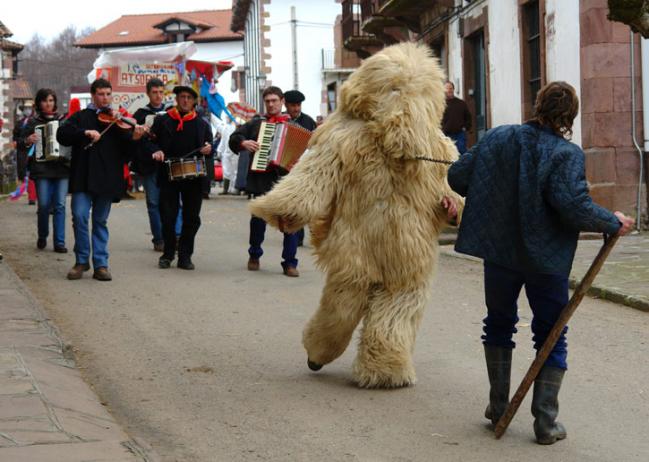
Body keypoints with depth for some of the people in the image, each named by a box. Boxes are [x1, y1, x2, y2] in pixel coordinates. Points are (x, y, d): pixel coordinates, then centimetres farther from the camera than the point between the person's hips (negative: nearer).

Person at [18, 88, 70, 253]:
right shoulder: (33, 122, 6)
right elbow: (21, 142, 5)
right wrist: (28, 141, -17)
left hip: (62, 167, 1)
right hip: (42, 169, -1)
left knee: (60, 205, -3)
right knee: (44, 205, -4)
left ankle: (59, 242, 1)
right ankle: (42, 236, 21)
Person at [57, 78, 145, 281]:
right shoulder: (81, 117, 9)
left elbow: (126, 150, 2)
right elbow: (62, 135, -5)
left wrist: (133, 138, -20)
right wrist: (85, 133, -19)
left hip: (106, 178, 1)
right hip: (83, 177, -1)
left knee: (100, 221, 6)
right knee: (79, 216, -10)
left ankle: (100, 264, 10)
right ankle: (82, 261, 4)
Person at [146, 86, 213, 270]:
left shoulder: (202, 124, 11)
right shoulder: (162, 121, 7)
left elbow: (209, 145, 13)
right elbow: (150, 142, 7)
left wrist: (208, 149, -10)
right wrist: (155, 151, -14)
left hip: (193, 177, 1)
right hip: (168, 176, -1)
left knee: (191, 218, 3)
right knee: (168, 217, 2)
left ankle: (185, 255, 11)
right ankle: (168, 253, 16)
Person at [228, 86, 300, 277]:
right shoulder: (256, 123, 12)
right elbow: (234, 138, 10)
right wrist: (244, 142, -10)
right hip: (262, 179, 0)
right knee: (259, 218, 5)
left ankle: (290, 263, 2)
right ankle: (254, 256, 27)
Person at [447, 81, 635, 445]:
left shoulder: (498, 138, -3)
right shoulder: (567, 154, -15)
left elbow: (457, 176, 0)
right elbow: (574, 206, -24)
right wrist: (613, 223, -9)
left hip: (499, 254, 3)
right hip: (546, 261, -3)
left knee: (499, 323, 23)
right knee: (551, 337, 8)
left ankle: (499, 405, 26)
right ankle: (546, 421, 5)